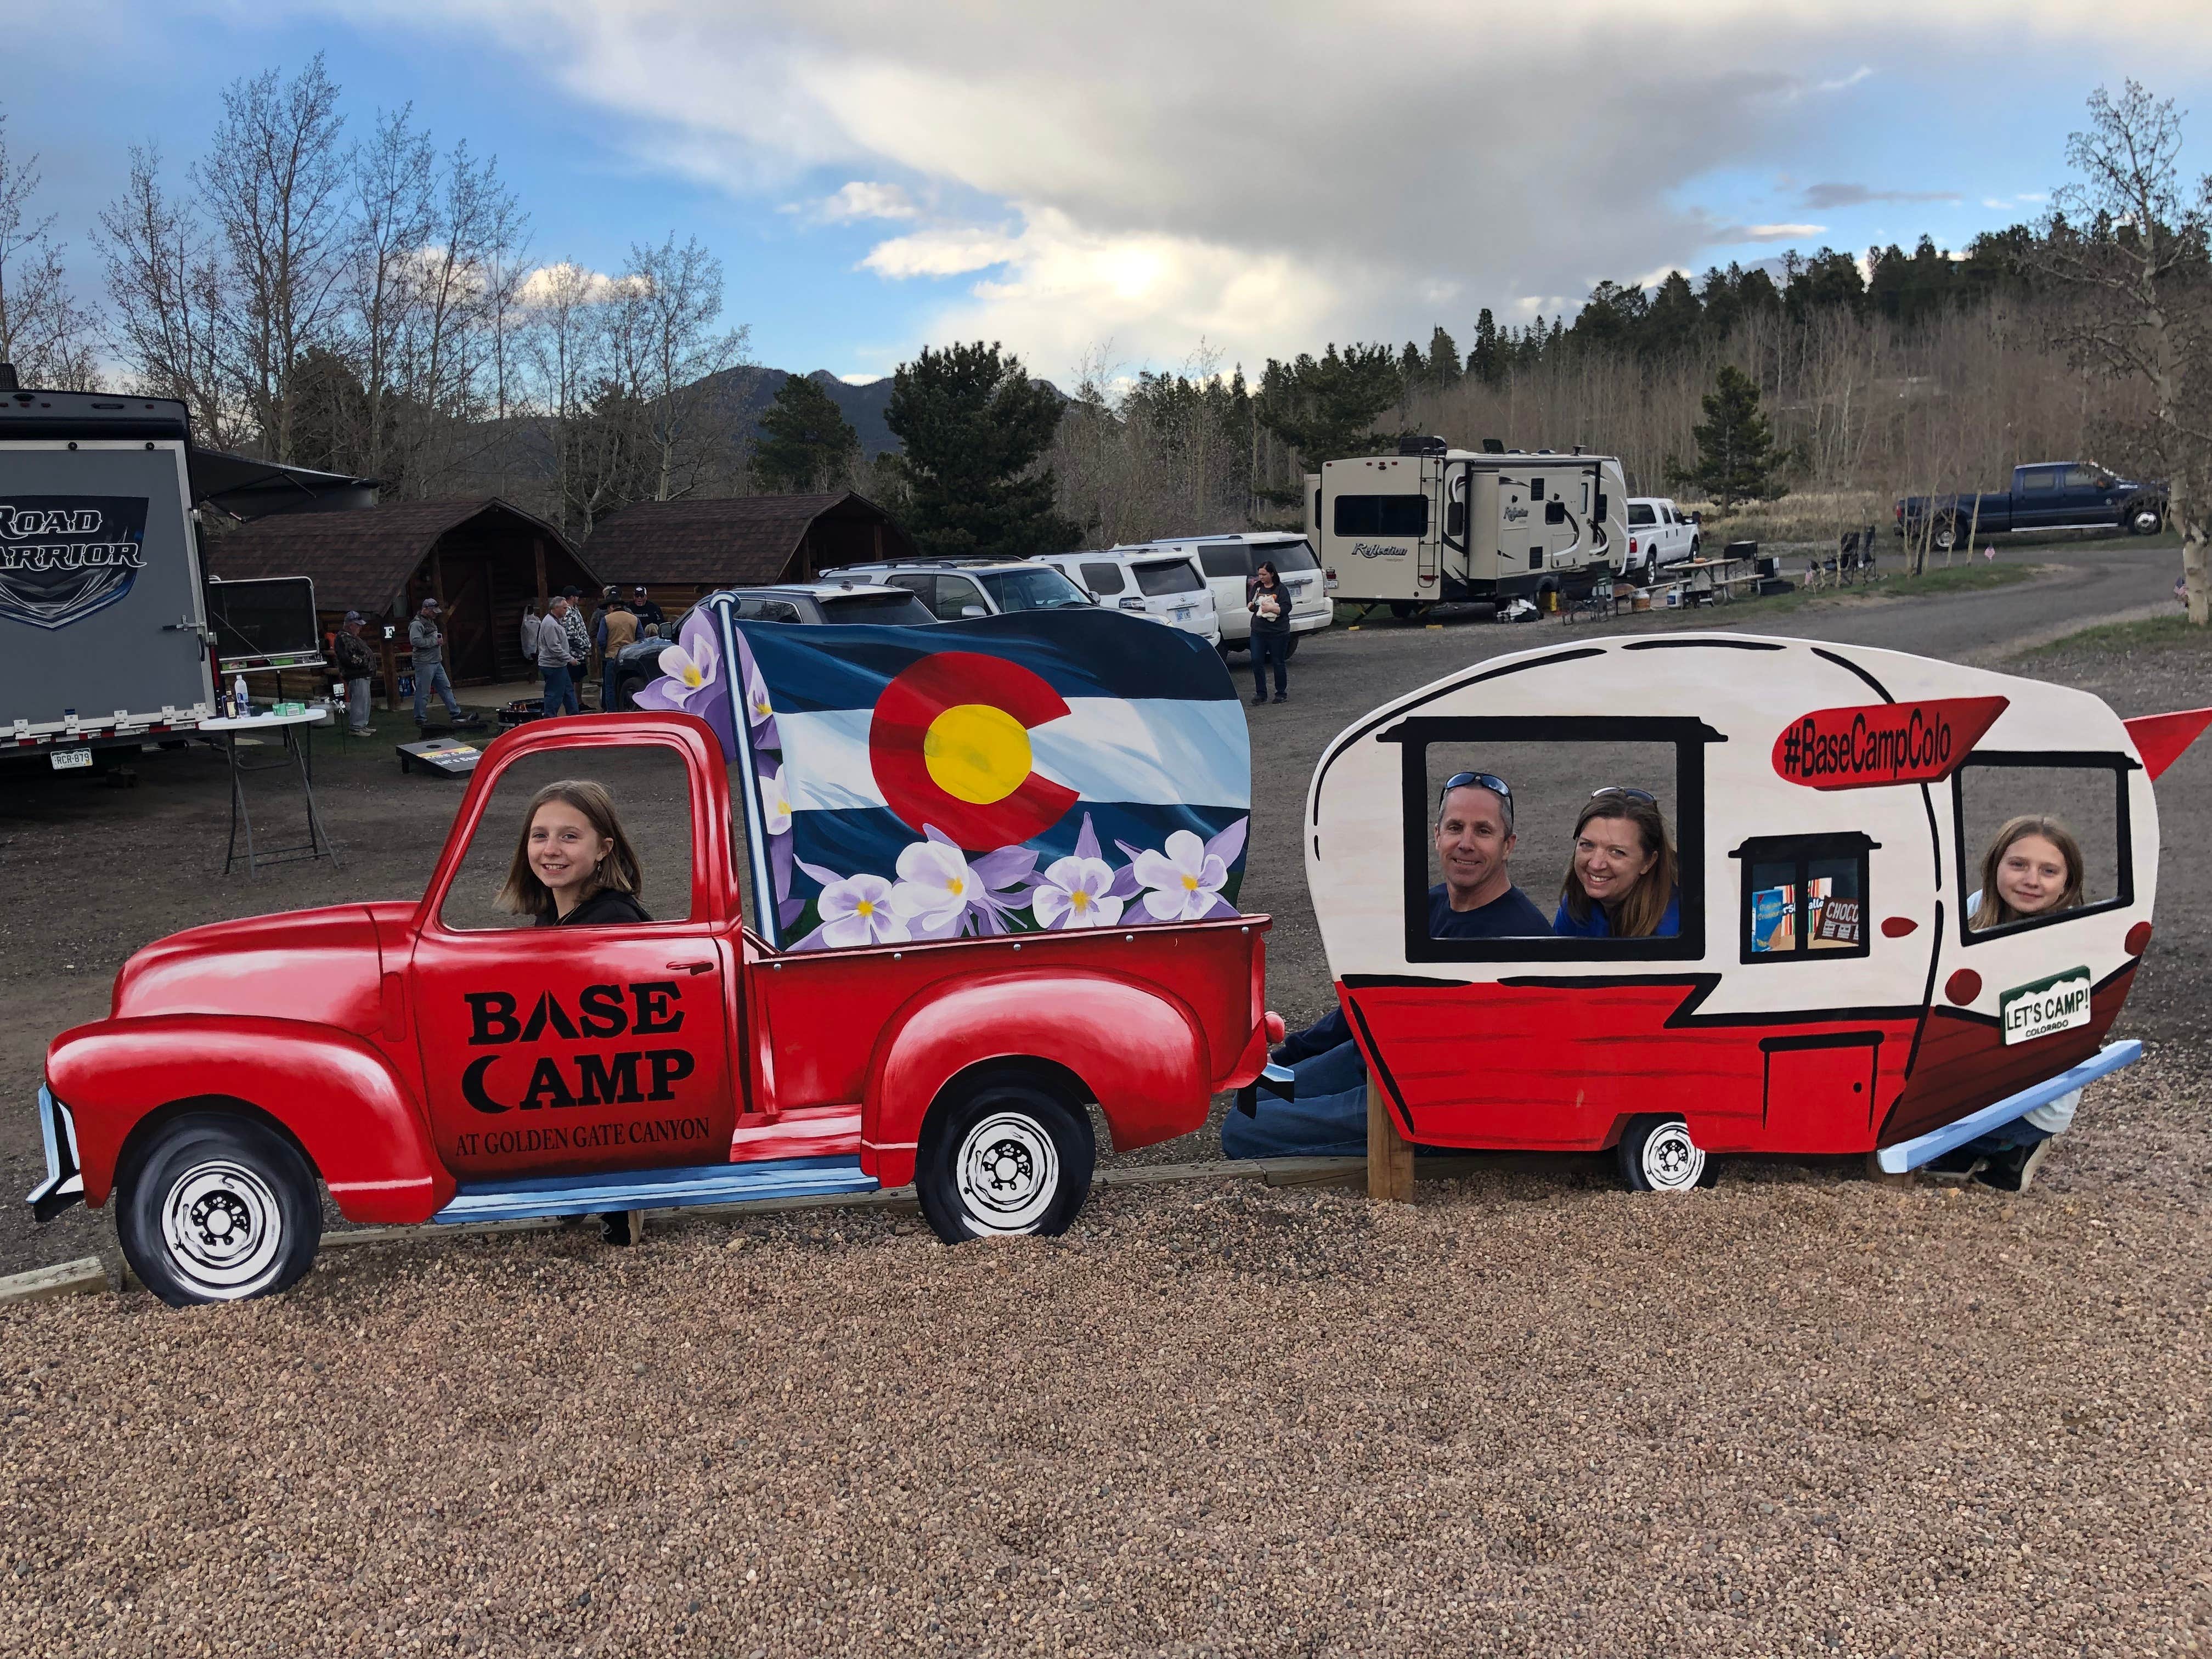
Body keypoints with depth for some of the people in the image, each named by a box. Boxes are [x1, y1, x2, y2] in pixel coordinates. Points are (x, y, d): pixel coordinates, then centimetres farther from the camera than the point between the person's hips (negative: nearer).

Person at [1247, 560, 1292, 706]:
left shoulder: (1281, 589, -6)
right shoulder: (1257, 587, 9)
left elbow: (1287, 608, -11)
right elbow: (1251, 604, 18)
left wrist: (1271, 608, -22)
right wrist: (1250, 606, -5)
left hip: (1278, 633, -4)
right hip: (1258, 631, 4)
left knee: (1279, 662, 4)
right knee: (1257, 661, -1)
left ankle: (1281, 693, 16)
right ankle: (1261, 693, 8)